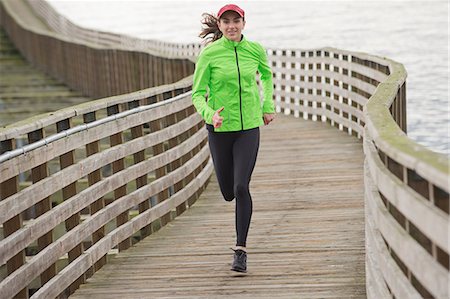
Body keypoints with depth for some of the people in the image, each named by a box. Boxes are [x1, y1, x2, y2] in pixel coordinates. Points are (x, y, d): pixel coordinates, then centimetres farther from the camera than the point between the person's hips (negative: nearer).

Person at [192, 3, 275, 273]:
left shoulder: (255, 50, -1)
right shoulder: (209, 53, -9)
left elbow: (267, 74, 21)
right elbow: (198, 95, -8)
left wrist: (268, 106, 15)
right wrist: (209, 115, -27)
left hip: (249, 127, 0)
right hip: (219, 128, 0)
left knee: (241, 187, -15)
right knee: (228, 193, 9)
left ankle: (241, 250, -6)